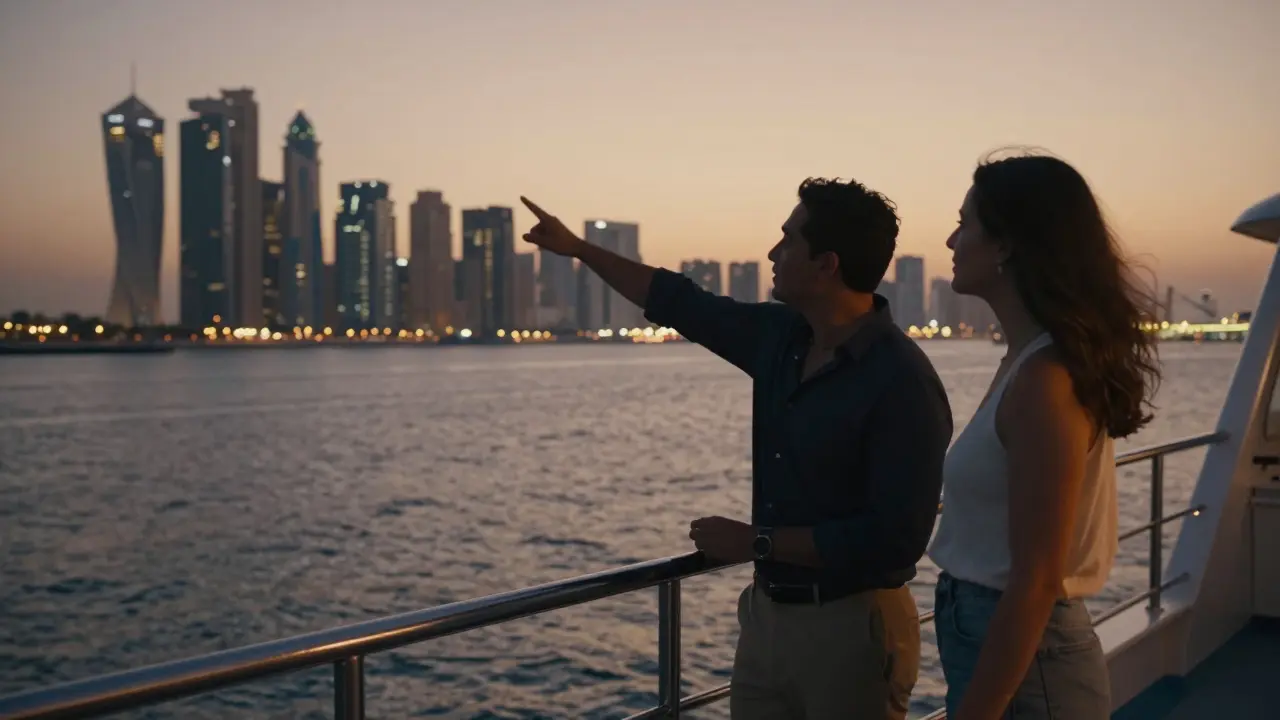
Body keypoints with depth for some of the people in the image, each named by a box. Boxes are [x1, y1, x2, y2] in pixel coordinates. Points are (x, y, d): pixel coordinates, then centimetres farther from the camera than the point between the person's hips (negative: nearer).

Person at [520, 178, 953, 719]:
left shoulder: (902, 381, -21)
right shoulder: (779, 336, 2)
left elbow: (896, 538, -25)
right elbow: (682, 304, 16)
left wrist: (756, 542, -19)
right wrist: (578, 248, 22)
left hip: (850, 627, -7)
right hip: (765, 613, 7)